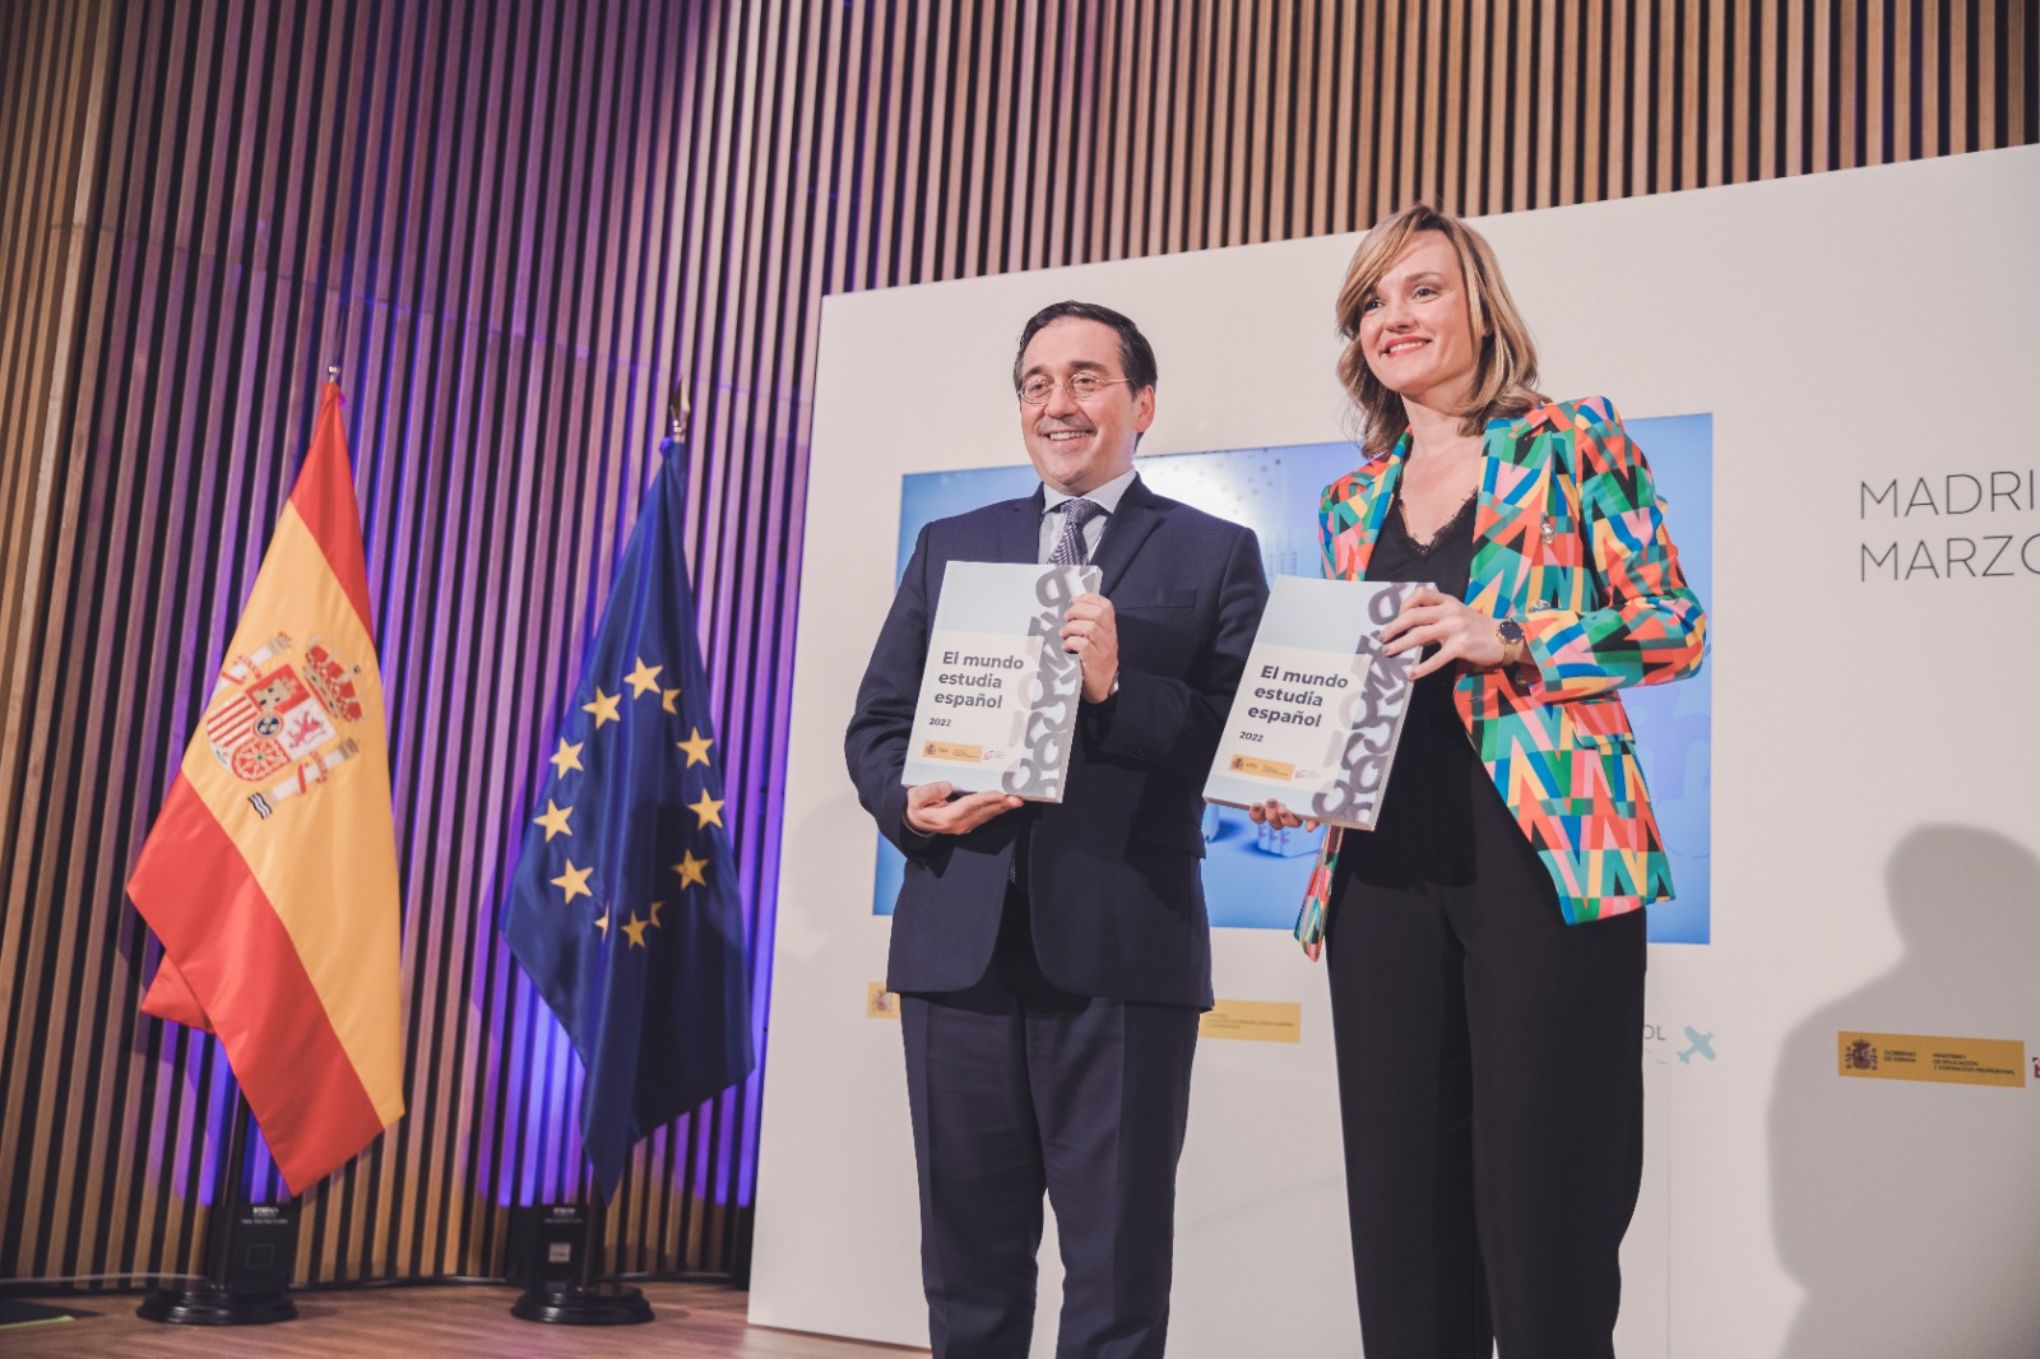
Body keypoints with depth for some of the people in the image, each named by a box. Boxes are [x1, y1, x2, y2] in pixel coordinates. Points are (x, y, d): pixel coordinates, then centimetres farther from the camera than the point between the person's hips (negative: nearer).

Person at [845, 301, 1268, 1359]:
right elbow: (876, 723, 13)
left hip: (1122, 951, -3)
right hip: (960, 942, 4)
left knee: (1117, 1273, 5)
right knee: (968, 1265, 14)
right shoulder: (951, 546, 16)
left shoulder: (1214, 555, 5)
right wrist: (908, 802, -8)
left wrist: (1118, 687, -18)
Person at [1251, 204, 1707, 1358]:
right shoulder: (1353, 503, 18)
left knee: (1548, 1211, -2)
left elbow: (1676, 626, -1)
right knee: (1402, 1207, 7)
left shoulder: (1573, 442, 4)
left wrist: (1508, 639, -14)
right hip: (1384, 868, 5)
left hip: (1546, 852, -4)